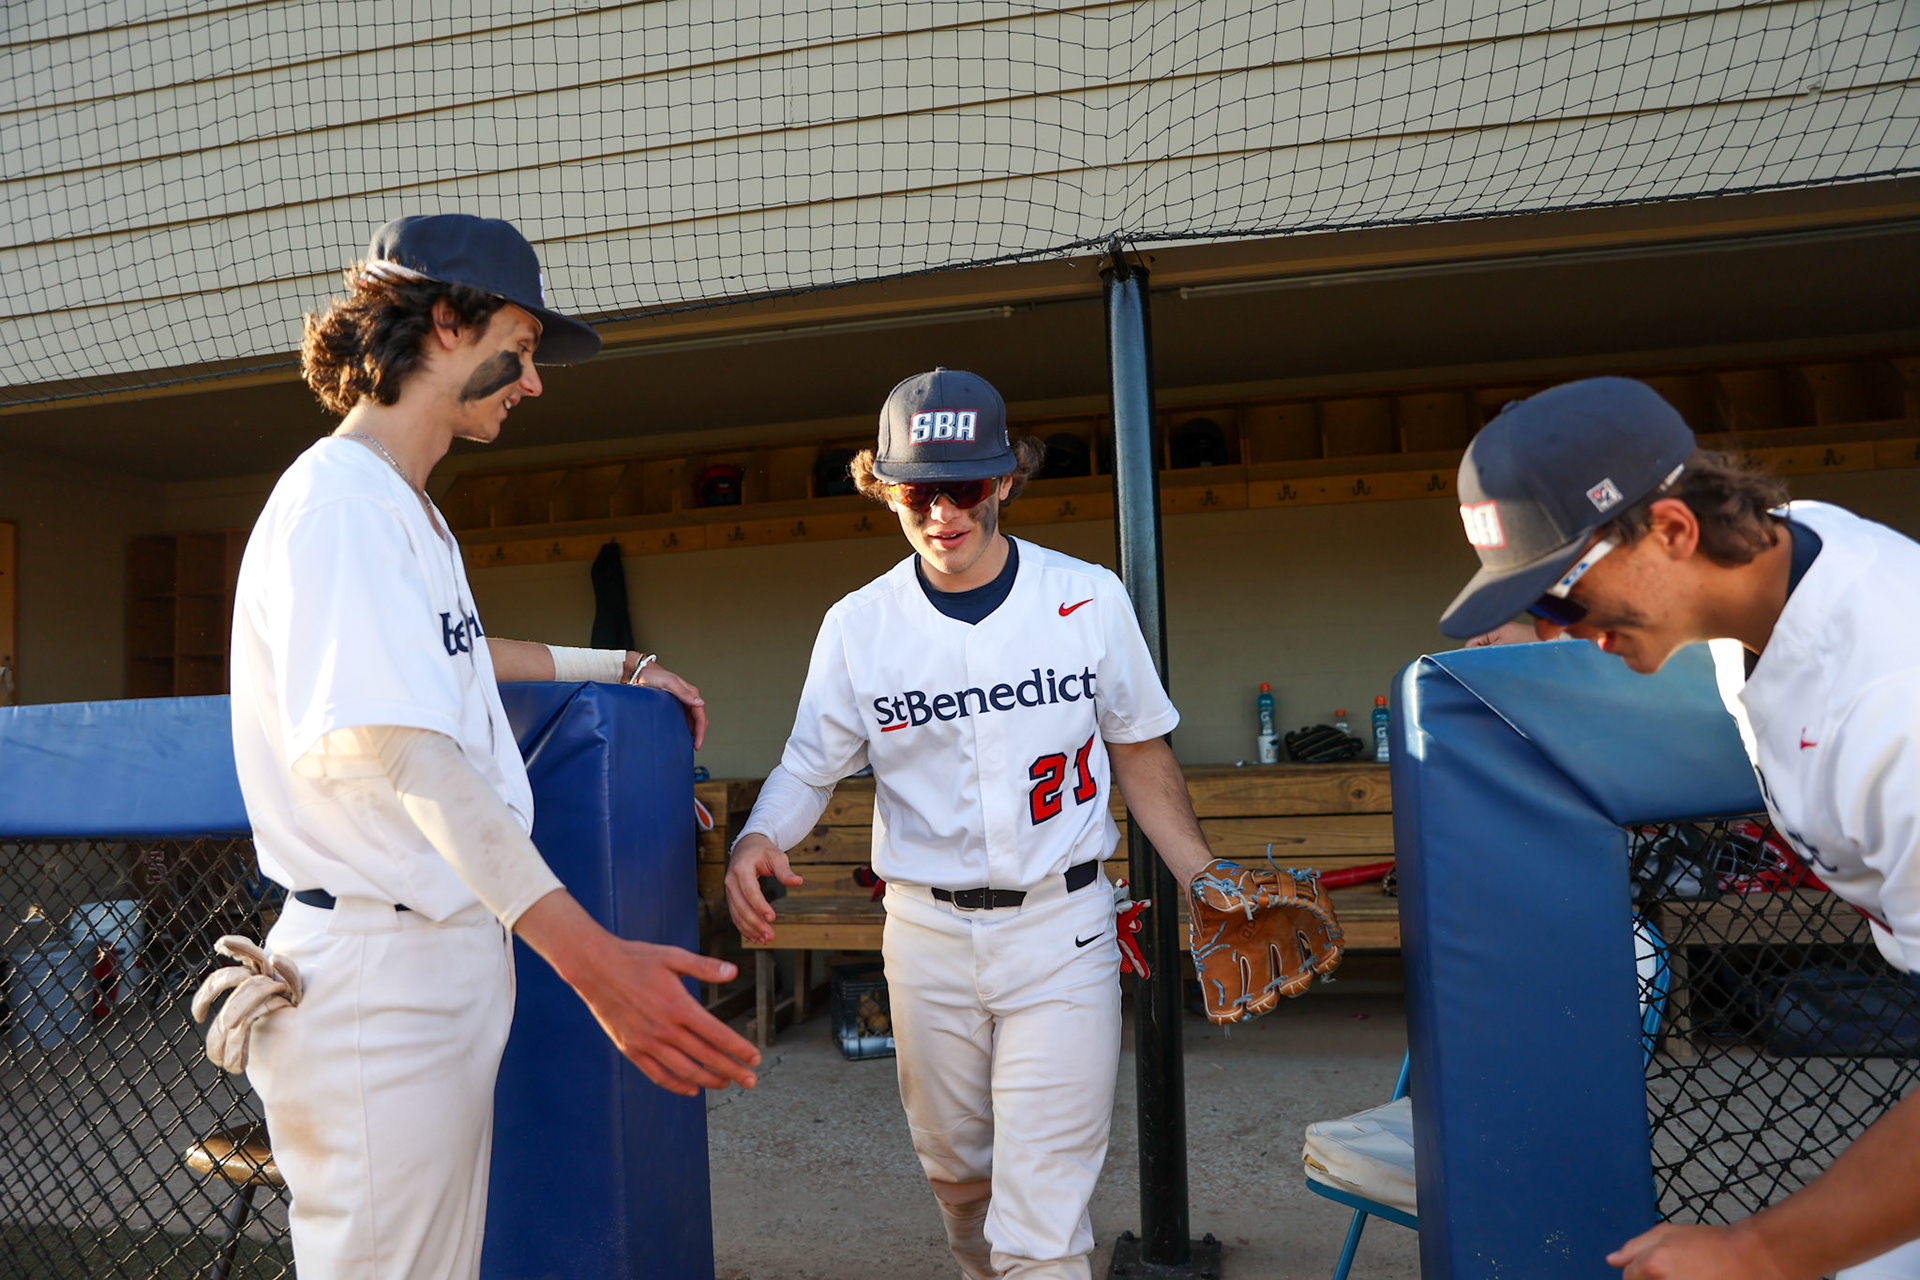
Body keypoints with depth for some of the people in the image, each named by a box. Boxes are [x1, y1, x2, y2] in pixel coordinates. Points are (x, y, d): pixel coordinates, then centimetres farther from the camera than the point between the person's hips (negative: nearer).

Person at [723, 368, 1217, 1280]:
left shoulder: (1090, 600, -4)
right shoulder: (857, 625, -3)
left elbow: (1139, 756, 5)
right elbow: (808, 768, 3)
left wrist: (1209, 886, -1)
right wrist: (757, 839, -18)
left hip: (1061, 927, -2)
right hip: (928, 932, 2)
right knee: (954, 1169, 20)